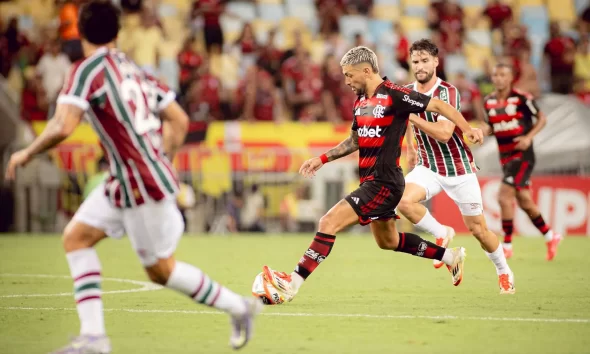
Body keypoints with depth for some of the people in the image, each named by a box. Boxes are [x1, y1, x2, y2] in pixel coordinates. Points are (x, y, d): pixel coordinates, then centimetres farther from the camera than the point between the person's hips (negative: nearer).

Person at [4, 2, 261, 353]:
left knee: (161, 270, 6)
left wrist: (27, 153, -9)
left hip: (142, 185, -9)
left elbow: (63, 127, -25)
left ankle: (238, 306, 21)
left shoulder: (88, 70, -14)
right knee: (76, 237, 8)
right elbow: (179, 120, 12)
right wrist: (161, 163, 23)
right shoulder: (134, 69, 9)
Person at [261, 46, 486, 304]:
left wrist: (467, 128, -23)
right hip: (371, 182, 10)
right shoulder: (360, 101, 11)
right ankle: (451, 257, 39)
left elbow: (439, 106, -12)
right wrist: (323, 159, 19)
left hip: (383, 183, -10)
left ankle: (291, 285, -19)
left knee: (328, 223, -18)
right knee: (388, 241, 24)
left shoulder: (394, 95, -14)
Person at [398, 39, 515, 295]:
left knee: (477, 228, 2)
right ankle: (442, 234, 1)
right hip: (428, 167, 4)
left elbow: (444, 133, -32)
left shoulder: (448, 92, -20)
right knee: (404, 201, -25)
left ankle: (504, 272, 28)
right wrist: (410, 149, 23)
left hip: (458, 169, -4)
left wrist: (413, 116, -33)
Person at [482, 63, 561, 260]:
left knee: (504, 197, -16)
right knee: (524, 201, 12)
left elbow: (542, 119, -2)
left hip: (522, 155, -6)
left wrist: (529, 137, -16)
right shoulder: (488, 102, 5)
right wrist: (482, 132, -5)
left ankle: (507, 246, -6)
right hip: (505, 157, 6)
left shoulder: (522, 98, -11)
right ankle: (550, 237, 31)